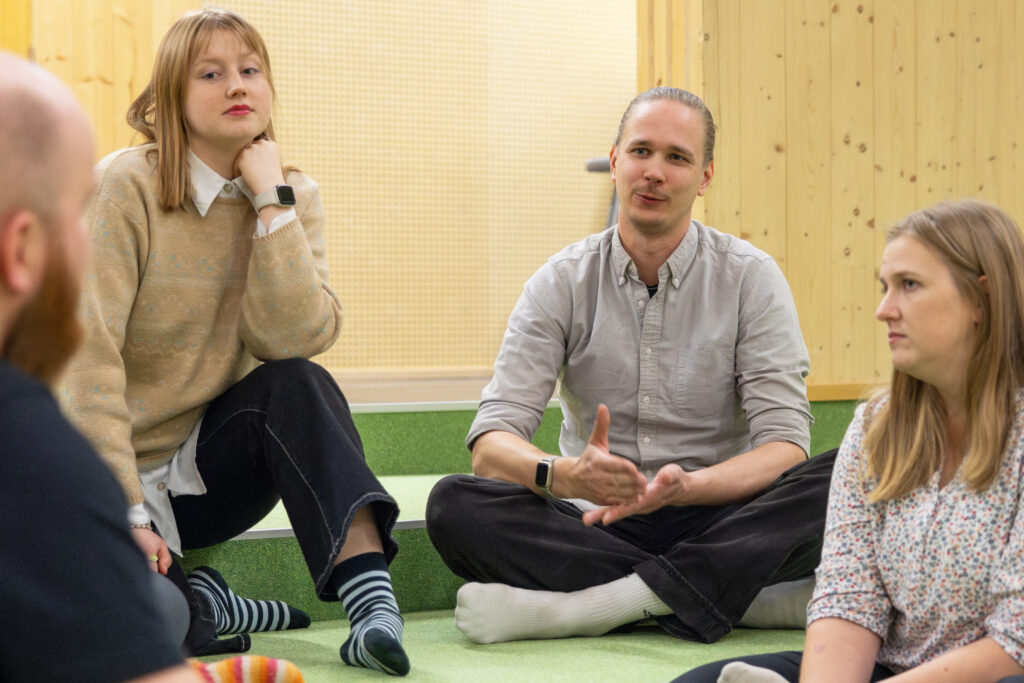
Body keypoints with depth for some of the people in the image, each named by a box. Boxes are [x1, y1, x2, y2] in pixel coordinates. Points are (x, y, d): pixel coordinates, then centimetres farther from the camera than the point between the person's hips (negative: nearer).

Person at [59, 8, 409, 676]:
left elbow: (295, 337, -17)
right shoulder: (125, 187, -14)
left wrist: (272, 202, -20)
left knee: (295, 384, -28)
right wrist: (124, 515, -24)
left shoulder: (293, 197, 0)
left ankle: (372, 597, -35)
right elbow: (88, 356, -20)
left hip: (207, 467, 4)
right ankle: (206, 604, -1)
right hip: (110, 473, -4)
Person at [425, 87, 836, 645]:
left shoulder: (751, 279, -1)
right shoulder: (562, 283, 1)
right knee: (455, 505, -26)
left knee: (833, 484, -29)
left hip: (713, 522, -1)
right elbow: (491, 443, -7)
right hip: (596, 526, 1)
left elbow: (784, 447, -9)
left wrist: (685, 487, -30)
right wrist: (565, 475, -31)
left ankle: (578, 606, -33)